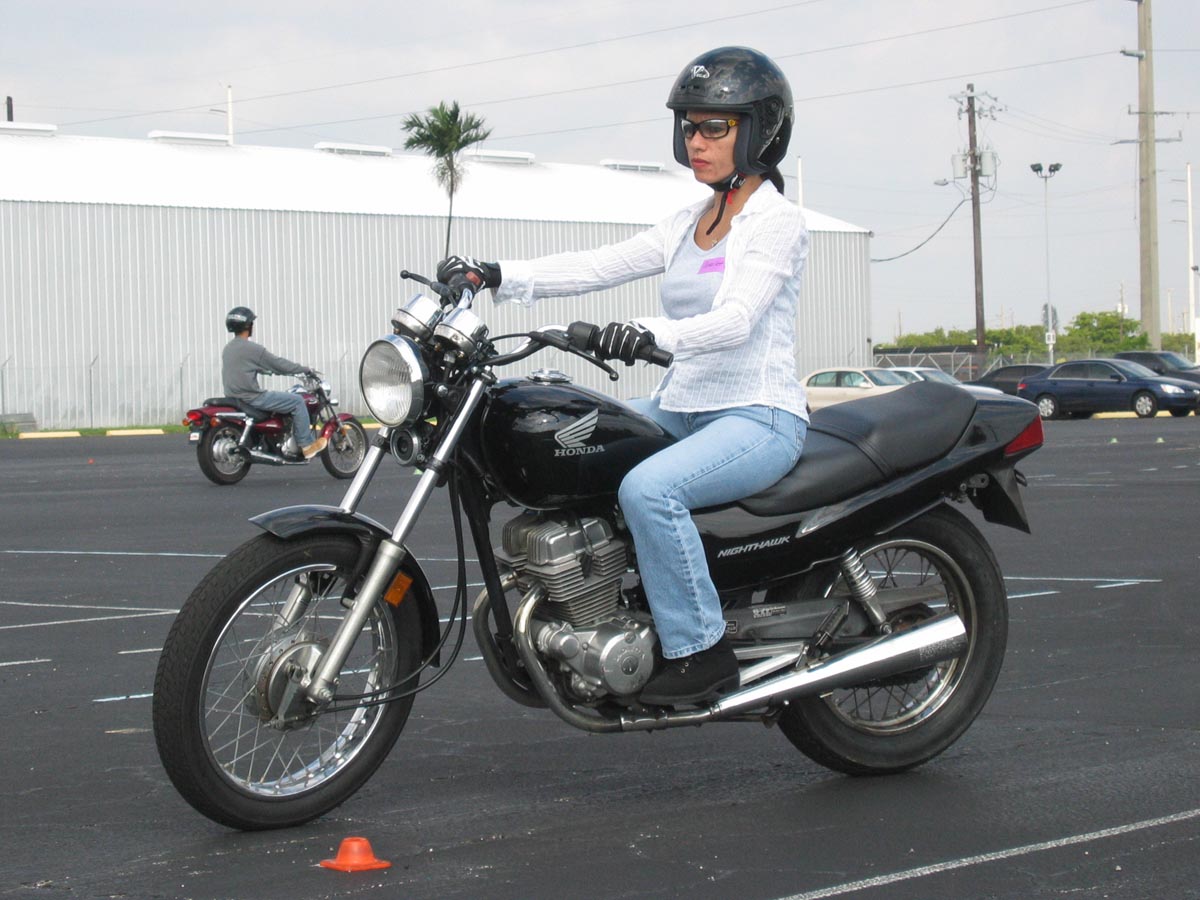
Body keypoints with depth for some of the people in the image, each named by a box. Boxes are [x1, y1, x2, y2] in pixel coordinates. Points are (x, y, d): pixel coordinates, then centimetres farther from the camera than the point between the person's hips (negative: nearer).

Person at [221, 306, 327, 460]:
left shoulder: (227, 349, 11)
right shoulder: (252, 349, -16)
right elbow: (279, 364, -10)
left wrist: (273, 370, 32)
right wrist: (305, 369, 3)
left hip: (233, 395, 9)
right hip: (251, 398, -9)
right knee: (297, 401, -3)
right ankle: (306, 445, -1)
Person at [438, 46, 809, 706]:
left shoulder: (776, 219, -8)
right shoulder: (688, 224, 16)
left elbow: (737, 318, -24)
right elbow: (601, 265, 5)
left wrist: (651, 333, -42)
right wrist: (496, 276, -8)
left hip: (759, 417, -9)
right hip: (683, 409, 9)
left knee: (648, 488, -33)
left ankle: (701, 651, -22)